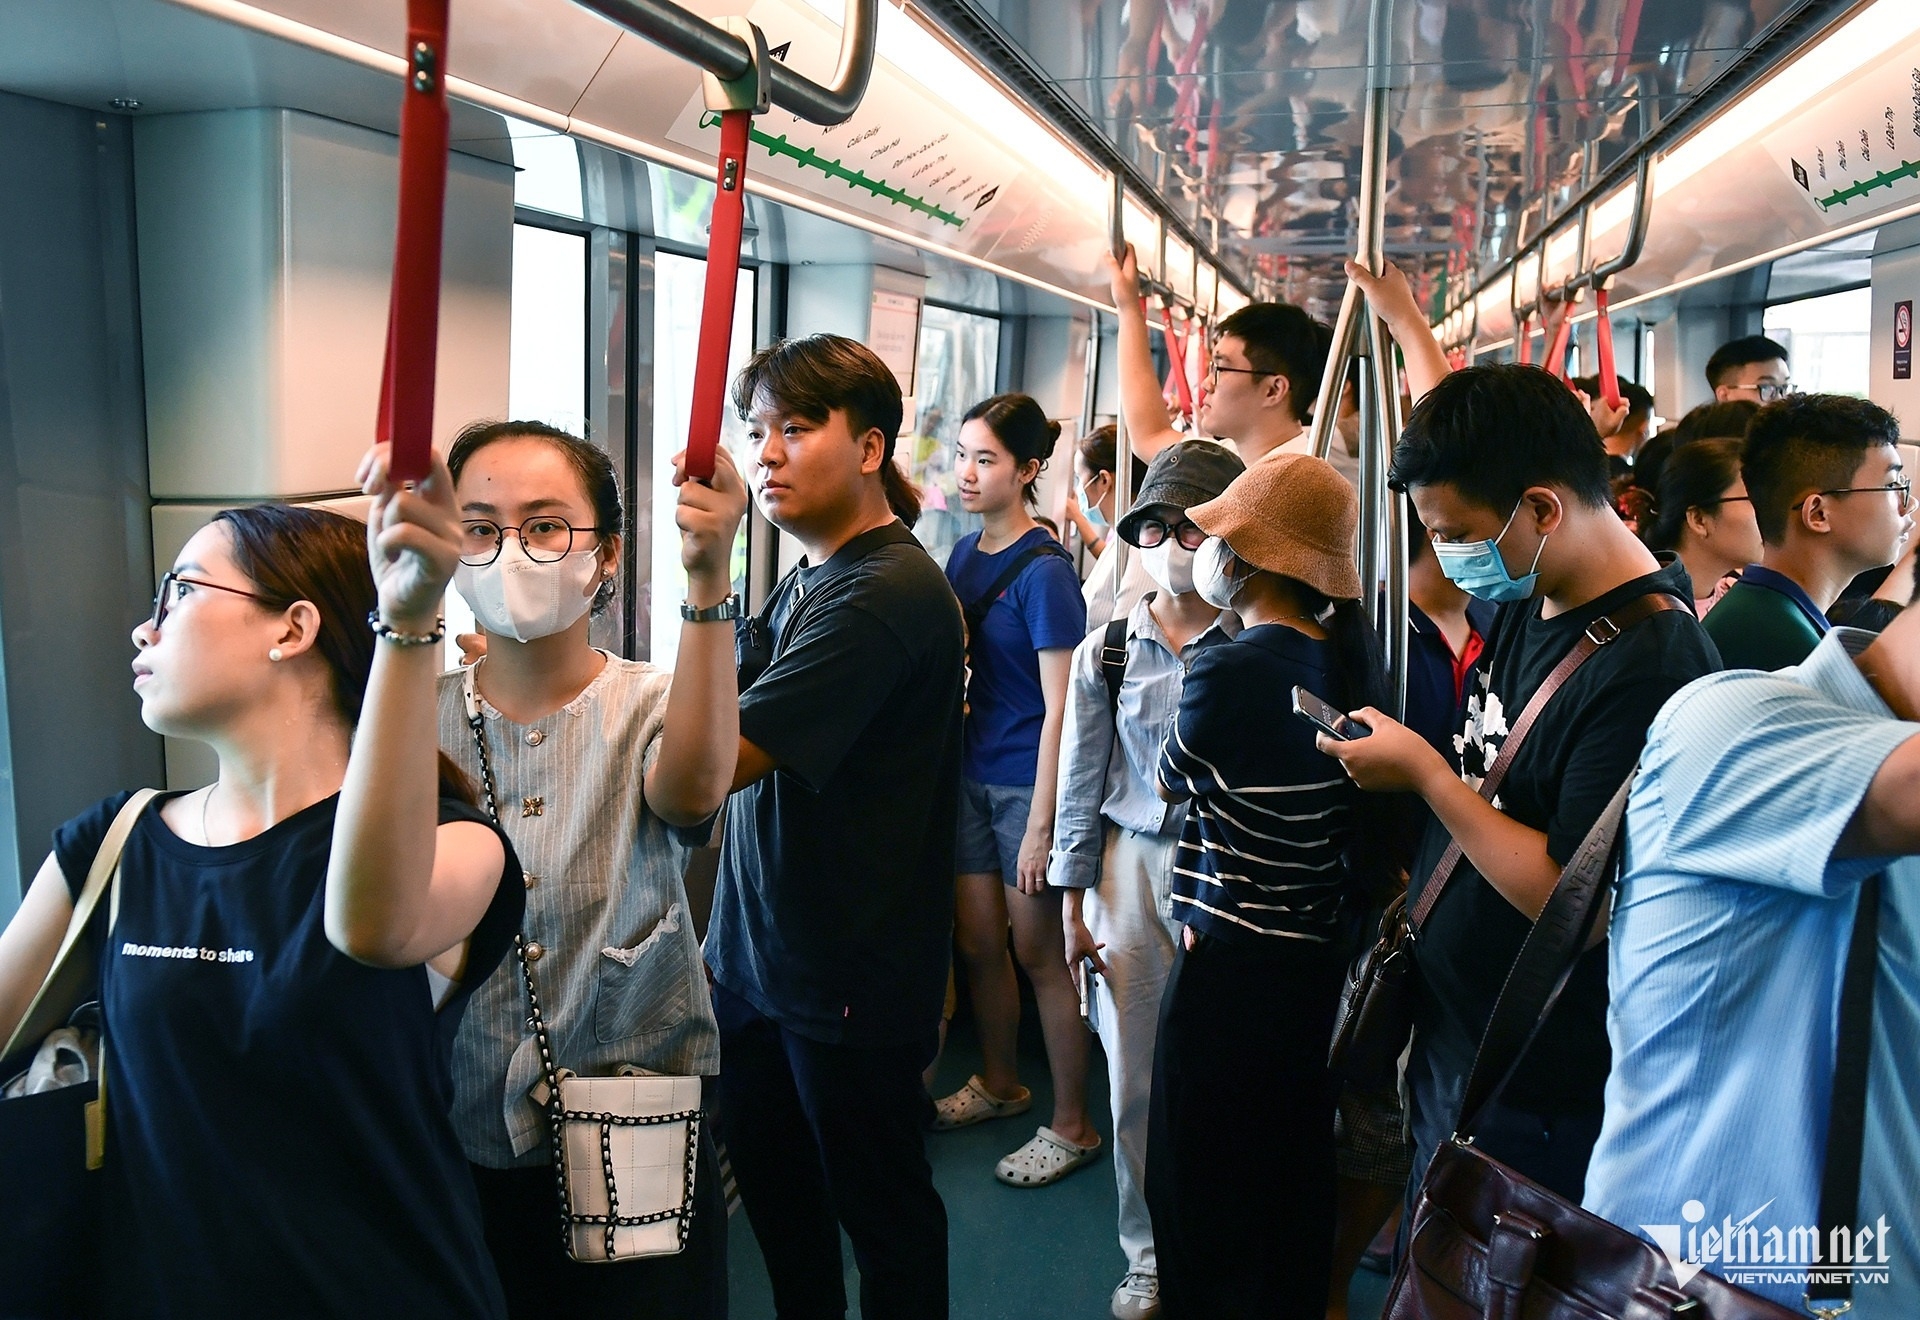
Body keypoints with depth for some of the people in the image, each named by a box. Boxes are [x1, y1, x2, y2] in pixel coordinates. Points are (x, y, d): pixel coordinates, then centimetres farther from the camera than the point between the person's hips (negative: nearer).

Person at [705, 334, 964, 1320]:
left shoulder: (886, 594, -23)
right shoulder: (810, 577, 9)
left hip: (850, 977, -9)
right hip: (757, 951, 9)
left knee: (882, 1214, 12)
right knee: (770, 1183, 23)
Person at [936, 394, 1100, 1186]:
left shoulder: (1044, 572, -16)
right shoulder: (965, 555, 6)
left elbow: (1059, 708, -17)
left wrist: (1041, 824, -19)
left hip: (1027, 783, -7)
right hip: (971, 772, 7)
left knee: (1037, 954, 3)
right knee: (976, 942, 16)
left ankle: (1072, 1127, 18)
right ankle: (999, 1085, 38)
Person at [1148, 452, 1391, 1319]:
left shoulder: (1226, 672, -21)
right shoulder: (1355, 655, -1)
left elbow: (1168, 786, -3)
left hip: (1231, 956, -8)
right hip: (1325, 947, 8)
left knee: (1198, 1180, 10)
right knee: (1295, 1160, 24)